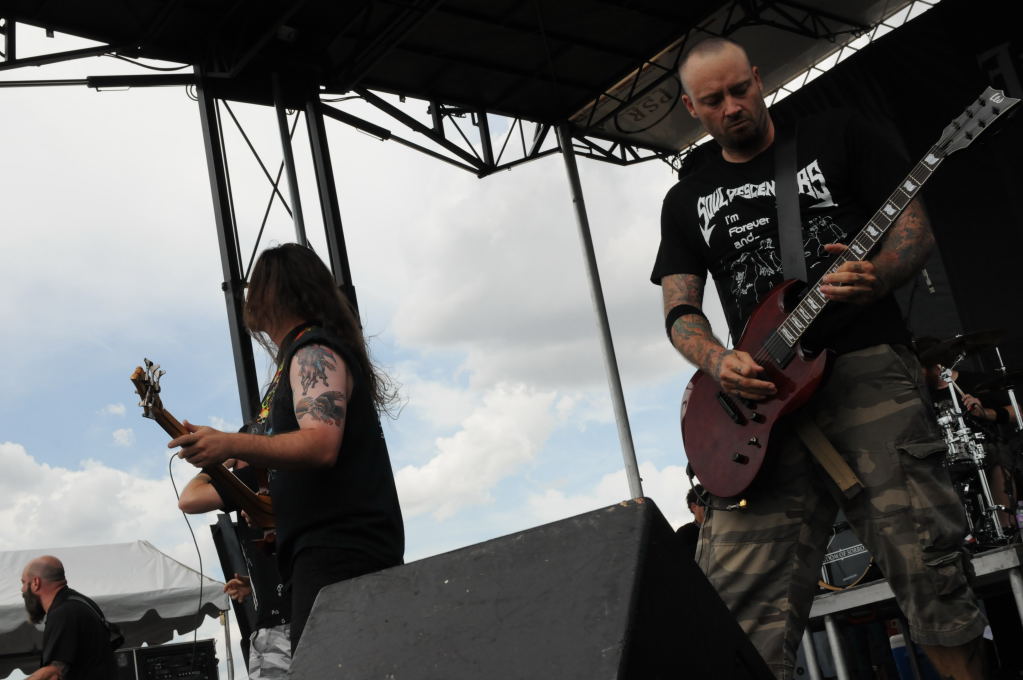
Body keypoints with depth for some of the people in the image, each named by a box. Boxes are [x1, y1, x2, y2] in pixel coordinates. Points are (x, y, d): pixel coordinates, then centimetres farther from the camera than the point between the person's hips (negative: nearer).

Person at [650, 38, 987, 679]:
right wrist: (719, 362, -9)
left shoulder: (835, 136, 12)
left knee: (928, 563, -8)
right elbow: (680, 310, 13)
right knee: (748, 605, -6)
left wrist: (877, 278, -16)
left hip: (866, 368, -2)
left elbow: (916, 225, 7)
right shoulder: (688, 198, 18)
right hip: (762, 397, 2)